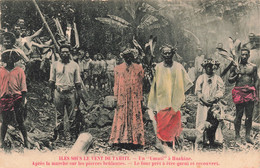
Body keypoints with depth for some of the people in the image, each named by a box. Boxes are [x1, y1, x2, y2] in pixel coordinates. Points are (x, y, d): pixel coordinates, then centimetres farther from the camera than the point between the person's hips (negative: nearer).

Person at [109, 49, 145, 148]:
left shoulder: (138, 68, 8)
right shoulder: (118, 69, 8)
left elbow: (140, 84, 8)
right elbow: (116, 84, 8)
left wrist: (140, 99, 5)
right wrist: (116, 98, 2)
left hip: (134, 98, 0)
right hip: (122, 98, 0)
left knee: (135, 118, 0)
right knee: (121, 118, 1)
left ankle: (135, 139, 5)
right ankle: (120, 139, 6)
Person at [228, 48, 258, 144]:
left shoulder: (253, 67, 9)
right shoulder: (235, 67, 3)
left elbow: (256, 80, 12)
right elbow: (230, 80, 5)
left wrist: (256, 94, 5)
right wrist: (236, 75, -14)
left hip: (250, 92, 2)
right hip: (239, 92, -2)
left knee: (249, 115, 3)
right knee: (239, 115, 0)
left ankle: (248, 136, 10)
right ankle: (237, 136, 7)